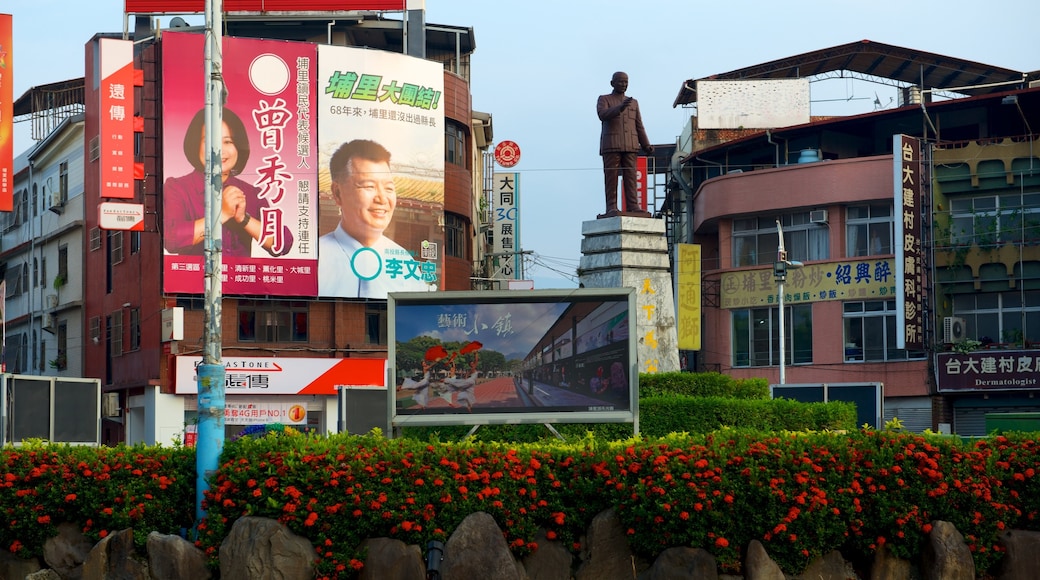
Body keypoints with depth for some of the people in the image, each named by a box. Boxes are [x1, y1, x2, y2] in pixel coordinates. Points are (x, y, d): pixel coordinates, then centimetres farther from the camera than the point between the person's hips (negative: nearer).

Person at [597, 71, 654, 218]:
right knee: (611, 176, -8)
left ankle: (632, 206, -10)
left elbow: (639, 126, 16)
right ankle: (611, 208, -10)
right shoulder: (604, 100, 7)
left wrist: (646, 145, 3)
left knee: (630, 176, -5)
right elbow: (603, 115, -14)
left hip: (630, 146, 4)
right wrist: (620, 108, -30)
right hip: (611, 144, -4)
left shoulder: (633, 103, 21)